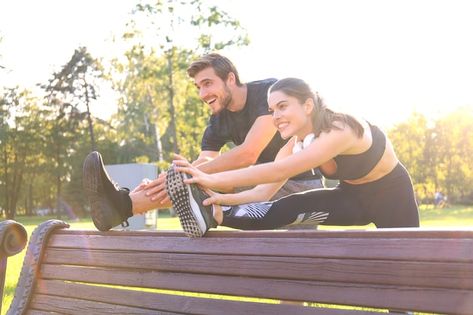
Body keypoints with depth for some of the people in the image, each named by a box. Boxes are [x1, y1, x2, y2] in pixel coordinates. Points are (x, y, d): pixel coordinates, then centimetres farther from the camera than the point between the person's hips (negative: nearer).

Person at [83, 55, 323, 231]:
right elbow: (201, 164, -10)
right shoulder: (218, 123, 3)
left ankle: (125, 205, -35)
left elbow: (248, 155, -29)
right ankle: (125, 203, -28)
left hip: (303, 185, -7)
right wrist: (155, 186, -28)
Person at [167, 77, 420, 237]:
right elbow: (264, 190, -23)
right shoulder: (295, 146, -11)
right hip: (354, 196, 4)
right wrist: (221, 198, -42)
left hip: (392, 195, -4)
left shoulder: (340, 131, -36)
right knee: (292, 208, -22)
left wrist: (215, 179, -50)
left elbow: (279, 171, -46)